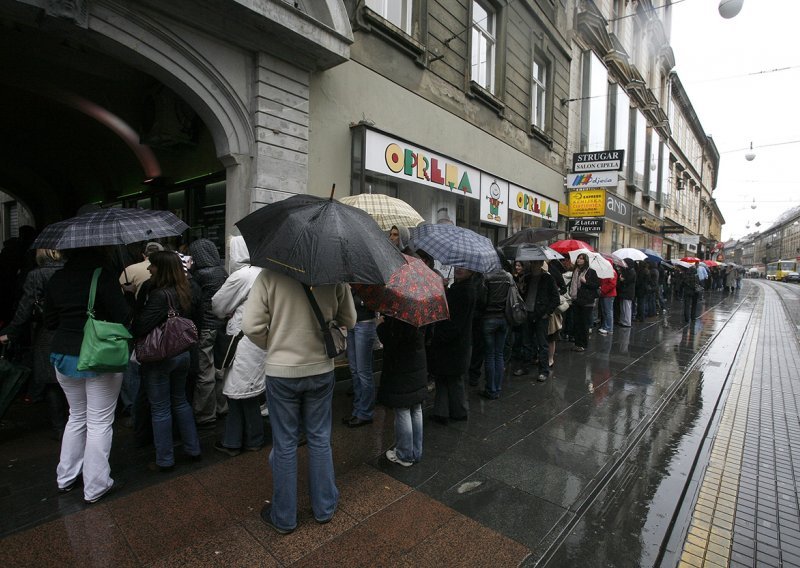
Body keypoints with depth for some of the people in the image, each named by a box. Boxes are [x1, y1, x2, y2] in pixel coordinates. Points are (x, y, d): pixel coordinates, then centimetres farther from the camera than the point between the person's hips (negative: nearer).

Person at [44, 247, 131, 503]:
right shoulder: (104, 276, -16)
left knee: (76, 416, 23)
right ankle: (95, 487, 14)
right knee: (100, 421, 5)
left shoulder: (56, 279, 4)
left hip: (63, 356, 7)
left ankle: (66, 477, 34)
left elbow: (50, 322, 11)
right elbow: (123, 317, -18)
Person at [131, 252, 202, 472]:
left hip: (159, 357, -7)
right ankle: (193, 448, 29)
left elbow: (140, 327, -21)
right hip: (182, 353, 7)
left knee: (160, 409, 7)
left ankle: (165, 460, 20)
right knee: (180, 401, 21)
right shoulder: (184, 292, 1)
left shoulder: (159, 295, -21)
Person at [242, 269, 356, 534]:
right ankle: (324, 508, 36)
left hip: (281, 371, -2)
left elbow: (251, 326, -14)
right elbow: (349, 320, 1)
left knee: (284, 445, 14)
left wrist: (274, 344, 4)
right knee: (320, 440, 19)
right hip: (321, 369, 2)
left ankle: (284, 517, 33)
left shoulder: (270, 275, -15)